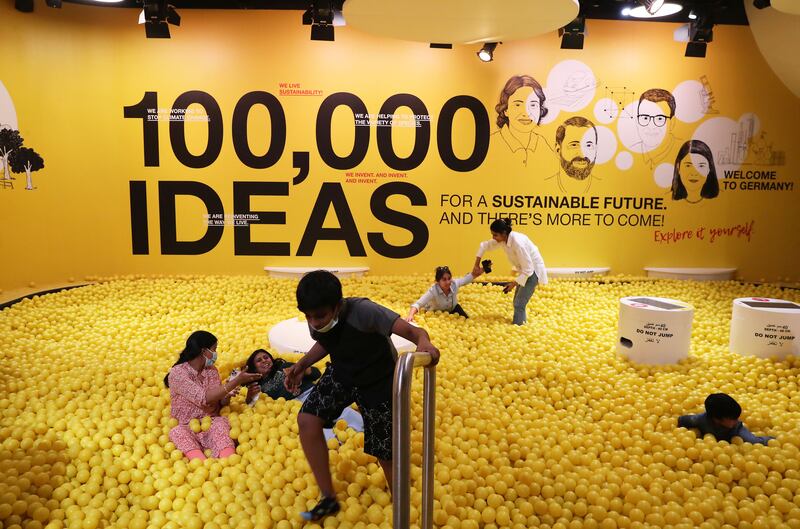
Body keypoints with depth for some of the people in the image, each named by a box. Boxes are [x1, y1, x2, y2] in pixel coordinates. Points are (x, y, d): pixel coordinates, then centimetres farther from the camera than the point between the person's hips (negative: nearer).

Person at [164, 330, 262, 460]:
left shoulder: (212, 371, 8)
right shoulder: (177, 373, -11)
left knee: (220, 424, -29)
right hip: (186, 427, -3)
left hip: (211, 424, 3)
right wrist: (237, 381, -25)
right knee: (178, 433, -34)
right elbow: (204, 398, -24)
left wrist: (227, 396, -14)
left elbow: (219, 402, 10)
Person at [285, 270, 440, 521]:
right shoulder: (317, 321, -18)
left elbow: (411, 330, -46)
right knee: (307, 419, -14)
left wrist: (423, 341, -68)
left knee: (386, 453, 2)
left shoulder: (363, 312, -37)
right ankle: (328, 498, 2)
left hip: (379, 382, -5)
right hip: (342, 373, 5)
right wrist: (302, 364, -8)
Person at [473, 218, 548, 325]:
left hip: (533, 270, -8)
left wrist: (514, 283, -23)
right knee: (517, 302, 13)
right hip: (525, 270, 8)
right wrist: (476, 265, 5)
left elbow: (528, 268, -29)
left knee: (519, 304, -10)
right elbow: (484, 245, 8)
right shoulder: (503, 239, -9)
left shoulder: (517, 242, -33)